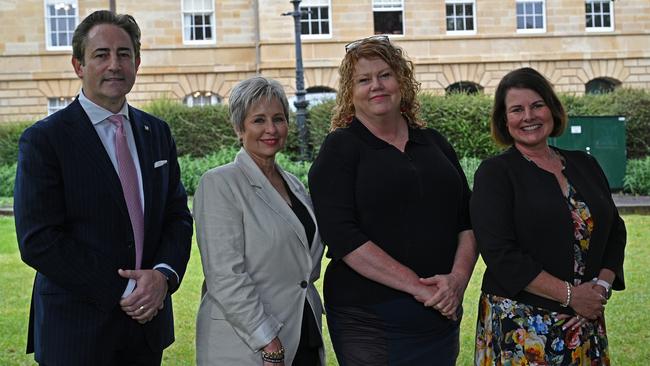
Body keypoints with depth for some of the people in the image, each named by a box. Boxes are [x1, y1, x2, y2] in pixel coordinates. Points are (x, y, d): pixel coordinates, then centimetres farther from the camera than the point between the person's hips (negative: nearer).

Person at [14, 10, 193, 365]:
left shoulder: (157, 132, 8)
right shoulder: (43, 139, -9)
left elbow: (178, 215, 9)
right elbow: (36, 241, -14)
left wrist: (164, 274, -10)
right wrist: (121, 293, -16)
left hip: (148, 322, 5)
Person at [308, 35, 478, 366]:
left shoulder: (433, 143, 11)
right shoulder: (339, 149, -4)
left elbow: (467, 218, 10)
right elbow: (343, 236, -15)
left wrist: (458, 278, -8)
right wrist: (417, 286, -18)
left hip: (441, 315, 5)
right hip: (368, 322, -4)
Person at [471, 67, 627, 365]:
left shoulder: (584, 165, 10)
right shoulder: (495, 173, -6)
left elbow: (615, 232, 13)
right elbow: (500, 254, -15)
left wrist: (603, 284, -4)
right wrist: (569, 294, -16)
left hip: (586, 323, 5)